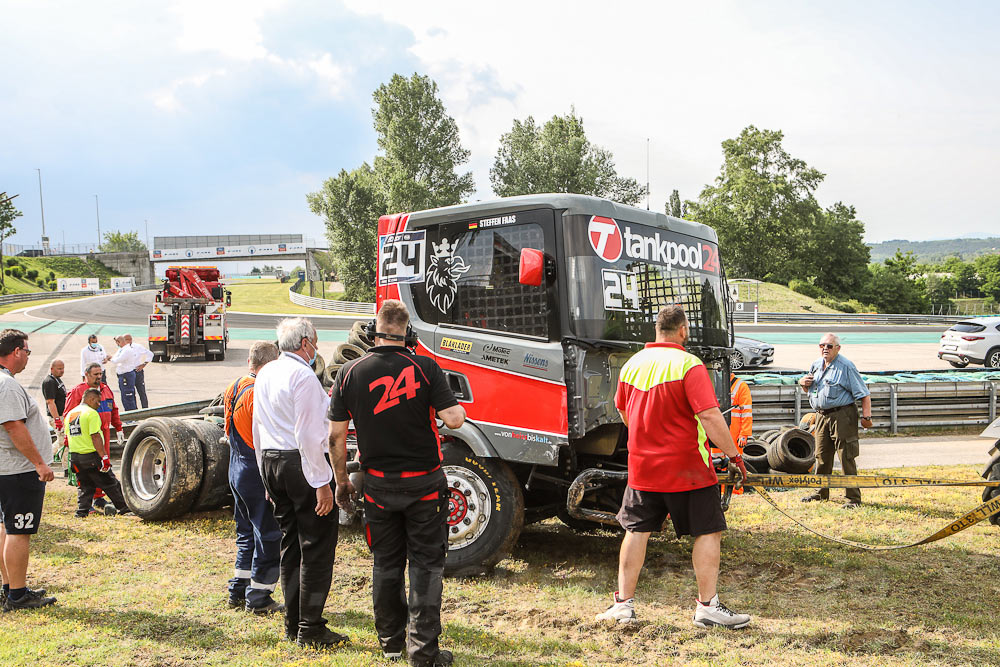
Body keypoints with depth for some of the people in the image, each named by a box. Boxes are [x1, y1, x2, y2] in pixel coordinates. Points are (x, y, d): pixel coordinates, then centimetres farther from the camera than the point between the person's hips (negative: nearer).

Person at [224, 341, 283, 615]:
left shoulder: (233, 389, 8)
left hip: (237, 468, 9)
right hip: (258, 471, -9)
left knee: (247, 532, 20)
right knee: (268, 535, 1)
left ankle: (238, 591, 26)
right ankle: (258, 599, 7)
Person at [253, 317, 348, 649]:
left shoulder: (265, 374, 13)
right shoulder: (303, 376, -14)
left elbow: (258, 428, 19)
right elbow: (309, 435, -20)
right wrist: (321, 484, -18)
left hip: (271, 462, 9)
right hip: (301, 463, -9)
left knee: (290, 544, 15)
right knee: (316, 547, -2)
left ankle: (292, 624, 21)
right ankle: (311, 628, 0)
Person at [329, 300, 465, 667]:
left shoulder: (350, 372, -3)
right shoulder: (424, 368, -11)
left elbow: (336, 436, 0)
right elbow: (454, 419, -17)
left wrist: (341, 481, 12)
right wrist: (456, 406, 7)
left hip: (378, 484, 3)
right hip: (423, 483, -2)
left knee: (385, 564, 16)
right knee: (425, 564, 6)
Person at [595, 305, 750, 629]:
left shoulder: (632, 365, 6)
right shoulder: (688, 365, -14)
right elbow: (709, 416, -21)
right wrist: (734, 455, -13)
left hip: (642, 466, 6)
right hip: (688, 468, -5)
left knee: (637, 530, 14)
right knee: (708, 532, 6)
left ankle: (623, 603, 17)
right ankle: (707, 606, 9)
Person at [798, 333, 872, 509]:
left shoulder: (846, 367, -9)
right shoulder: (815, 365, 13)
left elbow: (864, 394, -10)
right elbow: (808, 389, 27)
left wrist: (866, 416, -18)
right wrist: (803, 383, 3)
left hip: (842, 416, -7)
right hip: (821, 415, 7)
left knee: (846, 458, -7)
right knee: (822, 456, 15)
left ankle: (854, 498, -1)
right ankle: (822, 492, 29)